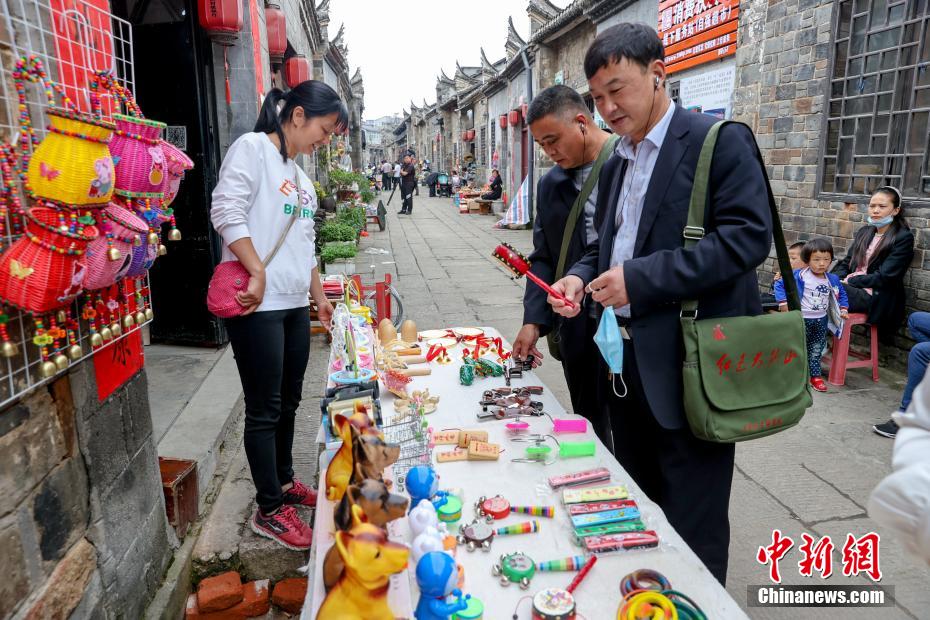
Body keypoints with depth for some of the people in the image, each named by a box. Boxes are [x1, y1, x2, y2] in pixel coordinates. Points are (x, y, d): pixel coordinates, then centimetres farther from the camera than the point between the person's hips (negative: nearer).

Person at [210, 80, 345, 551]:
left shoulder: (301, 177, 19)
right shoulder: (252, 148, -5)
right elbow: (226, 211, -18)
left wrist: (319, 297, 23)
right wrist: (258, 273, -23)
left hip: (294, 305, 8)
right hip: (257, 305, -8)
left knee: (288, 402, 17)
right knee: (264, 410, 1)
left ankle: (284, 482, 35)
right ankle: (269, 511, 15)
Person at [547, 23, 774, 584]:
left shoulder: (720, 140, -8)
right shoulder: (619, 162, 15)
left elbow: (749, 236, -19)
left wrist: (639, 279, -23)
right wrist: (582, 278, 0)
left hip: (688, 367, -7)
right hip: (627, 363, 8)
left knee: (692, 527, 6)